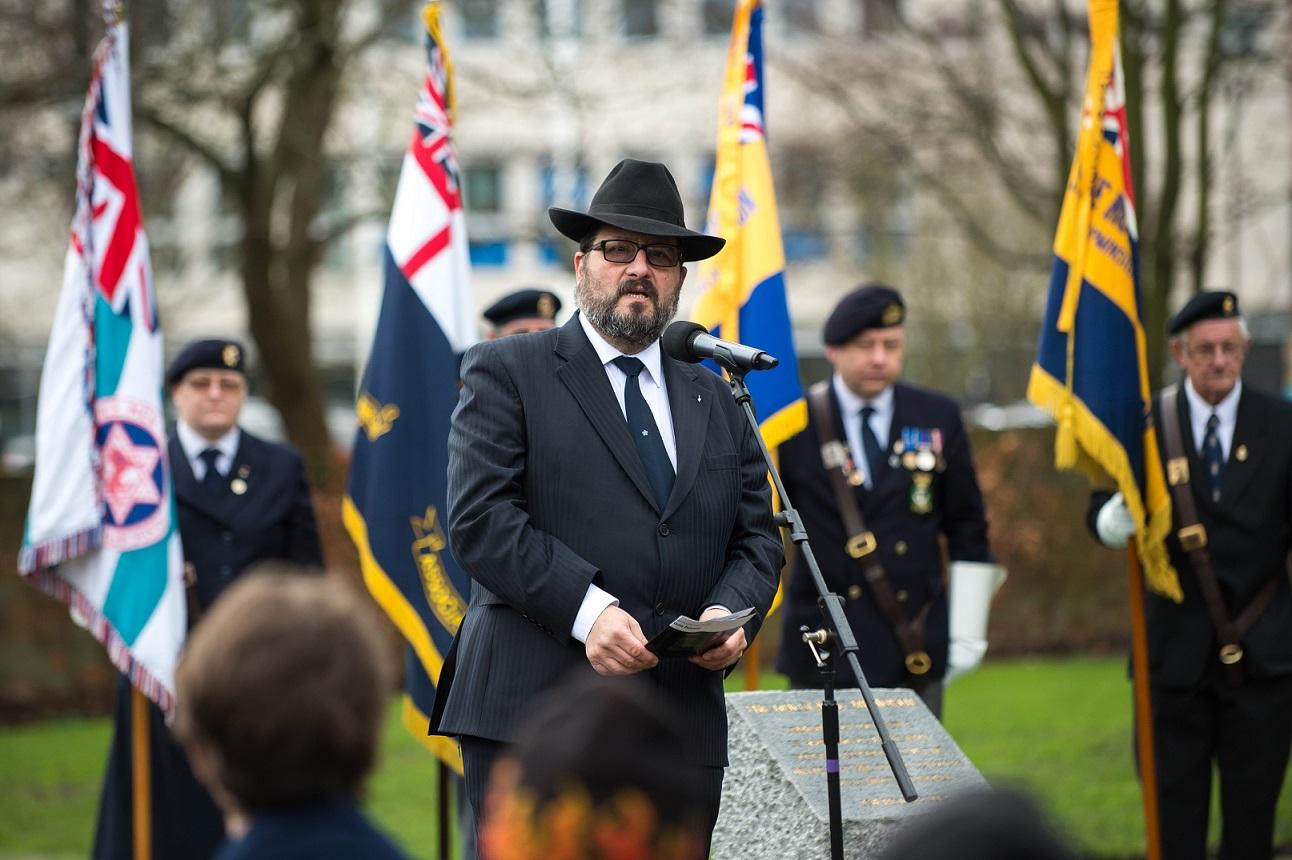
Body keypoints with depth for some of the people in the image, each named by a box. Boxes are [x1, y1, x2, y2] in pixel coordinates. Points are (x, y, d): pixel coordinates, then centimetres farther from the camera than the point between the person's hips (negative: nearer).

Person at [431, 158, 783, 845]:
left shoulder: (715, 402, 21)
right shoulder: (504, 374, 5)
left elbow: (757, 538, 18)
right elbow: (479, 519, -7)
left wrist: (731, 612, -5)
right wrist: (587, 608, -19)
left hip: (683, 729, 5)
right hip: (534, 717, -4)